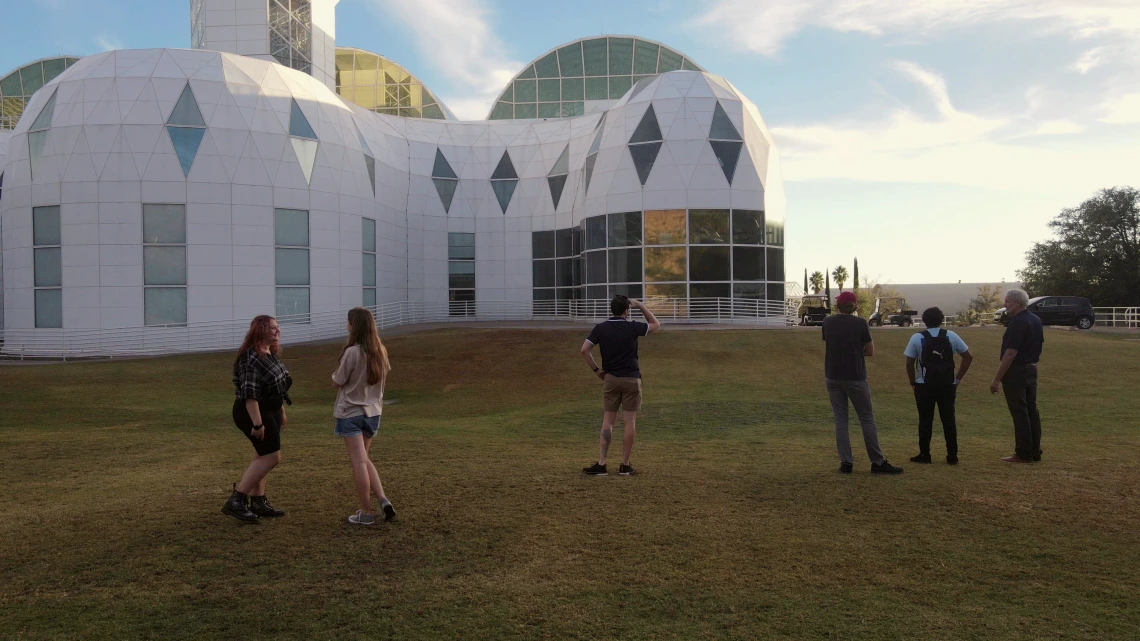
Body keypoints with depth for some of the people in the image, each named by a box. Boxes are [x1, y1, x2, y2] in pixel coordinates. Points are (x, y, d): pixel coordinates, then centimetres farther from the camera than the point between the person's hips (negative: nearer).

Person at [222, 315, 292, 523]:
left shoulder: (271, 354, 10)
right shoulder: (252, 358, -22)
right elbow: (249, 394, -26)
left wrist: (281, 411, 24)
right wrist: (257, 423, -28)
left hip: (269, 410, 10)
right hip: (253, 412, -10)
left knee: (263, 457, 13)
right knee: (272, 457, -10)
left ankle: (258, 502, 22)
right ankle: (236, 501, -5)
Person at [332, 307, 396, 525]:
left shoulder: (352, 352, -18)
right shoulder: (381, 351, 2)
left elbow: (337, 383, -10)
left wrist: (336, 372, 9)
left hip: (351, 413, -6)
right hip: (373, 412, 6)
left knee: (359, 462, -1)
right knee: (365, 459, 19)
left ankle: (366, 513, 4)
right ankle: (383, 500, 7)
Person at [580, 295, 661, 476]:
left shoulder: (601, 328, -1)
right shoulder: (632, 327, -5)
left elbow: (584, 350, -6)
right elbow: (656, 324, 11)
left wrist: (596, 370, 4)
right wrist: (641, 306, 12)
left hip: (610, 379, 2)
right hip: (631, 379, -2)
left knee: (607, 422, 6)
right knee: (630, 422, 4)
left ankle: (601, 464, 1)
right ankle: (625, 466, 7)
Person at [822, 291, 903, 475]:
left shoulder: (827, 322, 1)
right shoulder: (860, 323, -9)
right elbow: (870, 351, -2)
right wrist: (856, 352, 11)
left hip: (833, 377, 3)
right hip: (855, 377, -3)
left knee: (840, 420, 8)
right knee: (867, 419, 5)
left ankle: (846, 462, 5)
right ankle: (878, 462, 8)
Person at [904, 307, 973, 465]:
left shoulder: (917, 338, -4)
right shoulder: (951, 336, 3)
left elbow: (909, 363, -6)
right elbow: (968, 357, 5)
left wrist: (913, 382, 5)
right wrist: (958, 378, 10)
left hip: (924, 386, -2)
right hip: (948, 385, 2)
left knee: (925, 420, 5)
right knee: (949, 419, 10)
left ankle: (924, 455, 7)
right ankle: (952, 456, 13)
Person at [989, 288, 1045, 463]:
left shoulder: (1017, 323, -19)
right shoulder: (1035, 320, 11)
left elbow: (1010, 353, -23)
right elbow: (1039, 345, 18)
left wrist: (997, 379, -20)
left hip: (1016, 371, -9)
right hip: (1031, 370, 9)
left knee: (1019, 413, -4)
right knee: (1031, 410, 12)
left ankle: (1023, 454, -1)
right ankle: (1035, 452, 17)